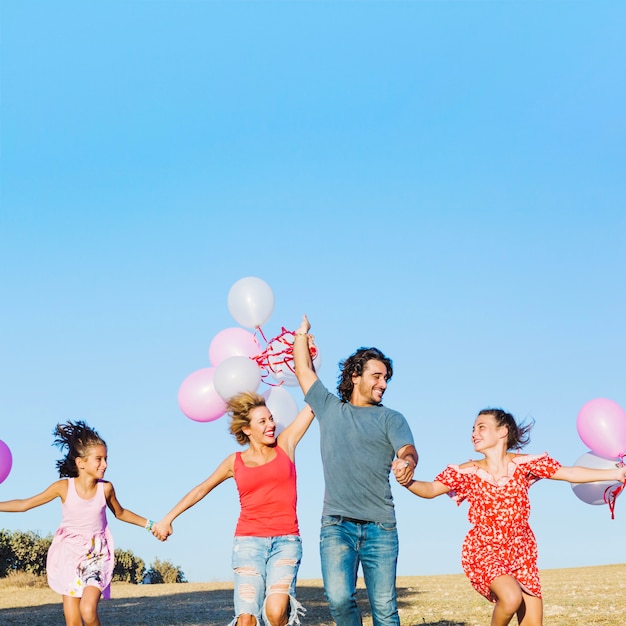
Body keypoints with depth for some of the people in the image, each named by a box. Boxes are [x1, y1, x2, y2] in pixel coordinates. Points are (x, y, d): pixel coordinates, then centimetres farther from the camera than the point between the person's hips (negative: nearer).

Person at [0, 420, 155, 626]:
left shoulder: (106, 488, -8)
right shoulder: (64, 487, -12)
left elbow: (120, 513, 13)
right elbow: (24, 504, -3)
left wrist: (149, 524, 12)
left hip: (97, 557, 0)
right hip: (69, 555, 0)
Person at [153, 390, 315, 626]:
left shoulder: (285, 445, 8)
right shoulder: (236, 462, 10)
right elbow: (201, 489, 21)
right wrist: (167, 519, 21)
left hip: (286, 542, -1)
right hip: (249, 542, 1)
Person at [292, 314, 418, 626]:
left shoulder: (390, 418, 10)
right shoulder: (329, 408, 16)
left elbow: (407, 449, -8)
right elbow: (304, 371, 24)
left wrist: (407, 462, -31)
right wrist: (302, 334, 31)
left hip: (380, 527, 0)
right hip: (336, 525, 1)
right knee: (339, 599, -17)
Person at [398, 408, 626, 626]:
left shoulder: (523, 464, -1)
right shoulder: (467, 472, -2)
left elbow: (569, 473, 0)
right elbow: (431, 489, -8)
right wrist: (408, 481, -29)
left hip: (521, 554, 3)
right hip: (484, 552, -2)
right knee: (511, 598, -30)